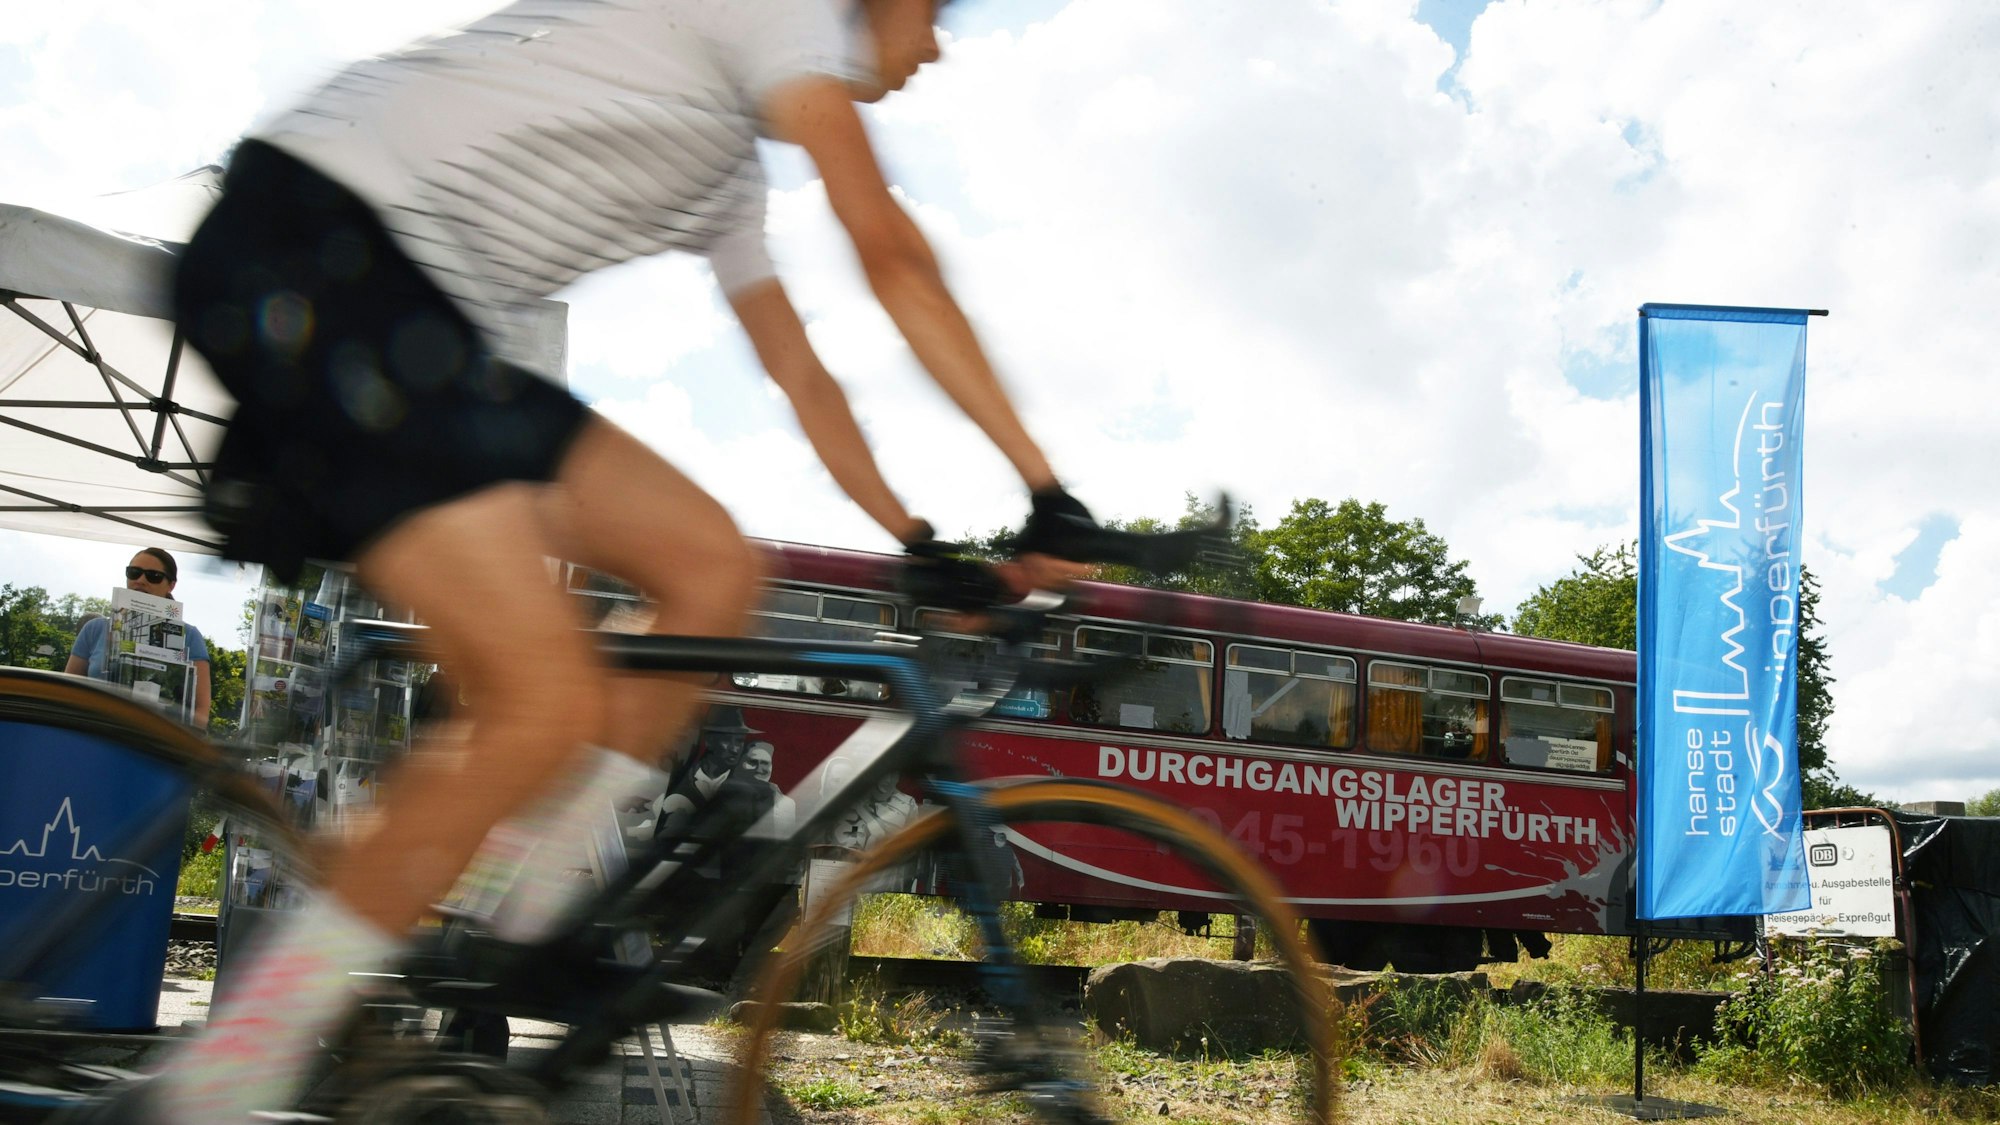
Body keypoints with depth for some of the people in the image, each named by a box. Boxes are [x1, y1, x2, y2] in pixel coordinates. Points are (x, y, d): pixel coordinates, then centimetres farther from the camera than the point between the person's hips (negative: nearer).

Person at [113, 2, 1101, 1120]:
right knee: (554, 701, -18)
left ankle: (527, 929, 7)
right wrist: (1049, 492, -6)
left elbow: (801, 373, 30)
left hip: (425, 322, 10)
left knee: (714, 564, 3)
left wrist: (918, 542, 26)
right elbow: (893, 252, -7)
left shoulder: (728, 170, 28)